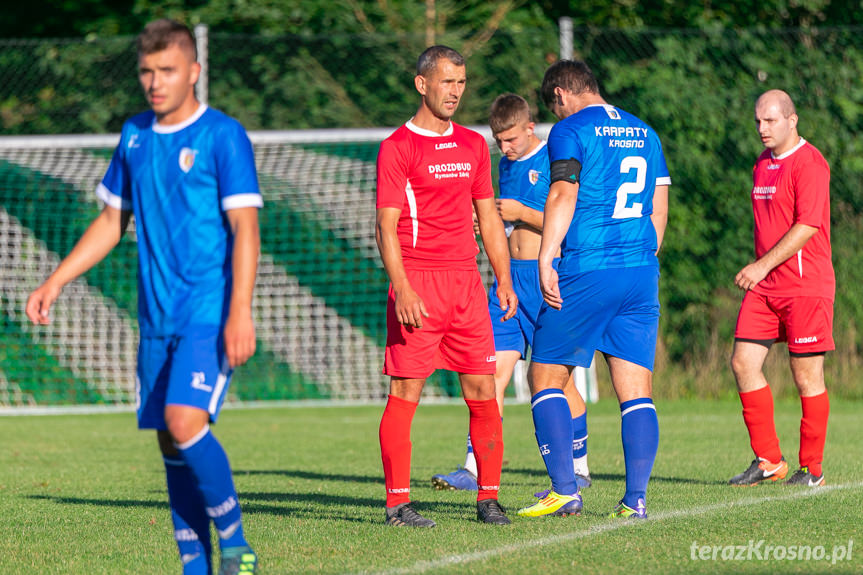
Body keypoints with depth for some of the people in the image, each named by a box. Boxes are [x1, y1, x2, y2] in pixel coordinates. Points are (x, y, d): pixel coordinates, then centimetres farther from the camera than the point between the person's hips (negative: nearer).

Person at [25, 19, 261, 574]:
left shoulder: (223, 135, -6)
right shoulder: (135, 135, 12)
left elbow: (244, 227, -11)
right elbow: (111, 222, 22)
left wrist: (240, 311, -20)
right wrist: (56, 281, 15)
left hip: (210, 314, -6)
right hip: (157, 318, 6)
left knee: (185, 421, -22)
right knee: (171, 443, 5)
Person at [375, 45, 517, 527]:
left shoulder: (474, 145, 16)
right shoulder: (398, 147, -3)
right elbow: (386, 225, -7)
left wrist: (504, 280, 13)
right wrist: (402, 288, -18)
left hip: (466, 282, 6)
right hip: (417, 285, -6)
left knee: (483, 391, 2)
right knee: (406, 393, -6)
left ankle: (489, 497, 8)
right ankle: (398, 502, -4)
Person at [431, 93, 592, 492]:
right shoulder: (507, 164, 14)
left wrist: (523, 213, -17)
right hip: (510, 277, 6)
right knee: (493, 373, -3)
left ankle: (578, 469, 14)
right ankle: (474, 468, -7)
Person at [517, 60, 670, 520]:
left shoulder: (570, 131, -2)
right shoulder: (644, 133, 18)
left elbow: (563, 197, -14)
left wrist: (545, 262, -18)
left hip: (586, 273, -6)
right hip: (641, 274, 6)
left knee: (545, 377, 5)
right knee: (636, 391, 4)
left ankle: (565, 490, -3)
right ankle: (635, 498, -4)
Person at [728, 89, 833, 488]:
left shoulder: (809, 163, -11)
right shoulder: (763, 164, 15)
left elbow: (807, 226, -19)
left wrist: (763, 265, -20)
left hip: (806, 286, -8)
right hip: (764, 287, 8)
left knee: (807, 376, -2)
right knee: (743, 362, -1)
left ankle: (812, 468, 7)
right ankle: (768, 460, 5)